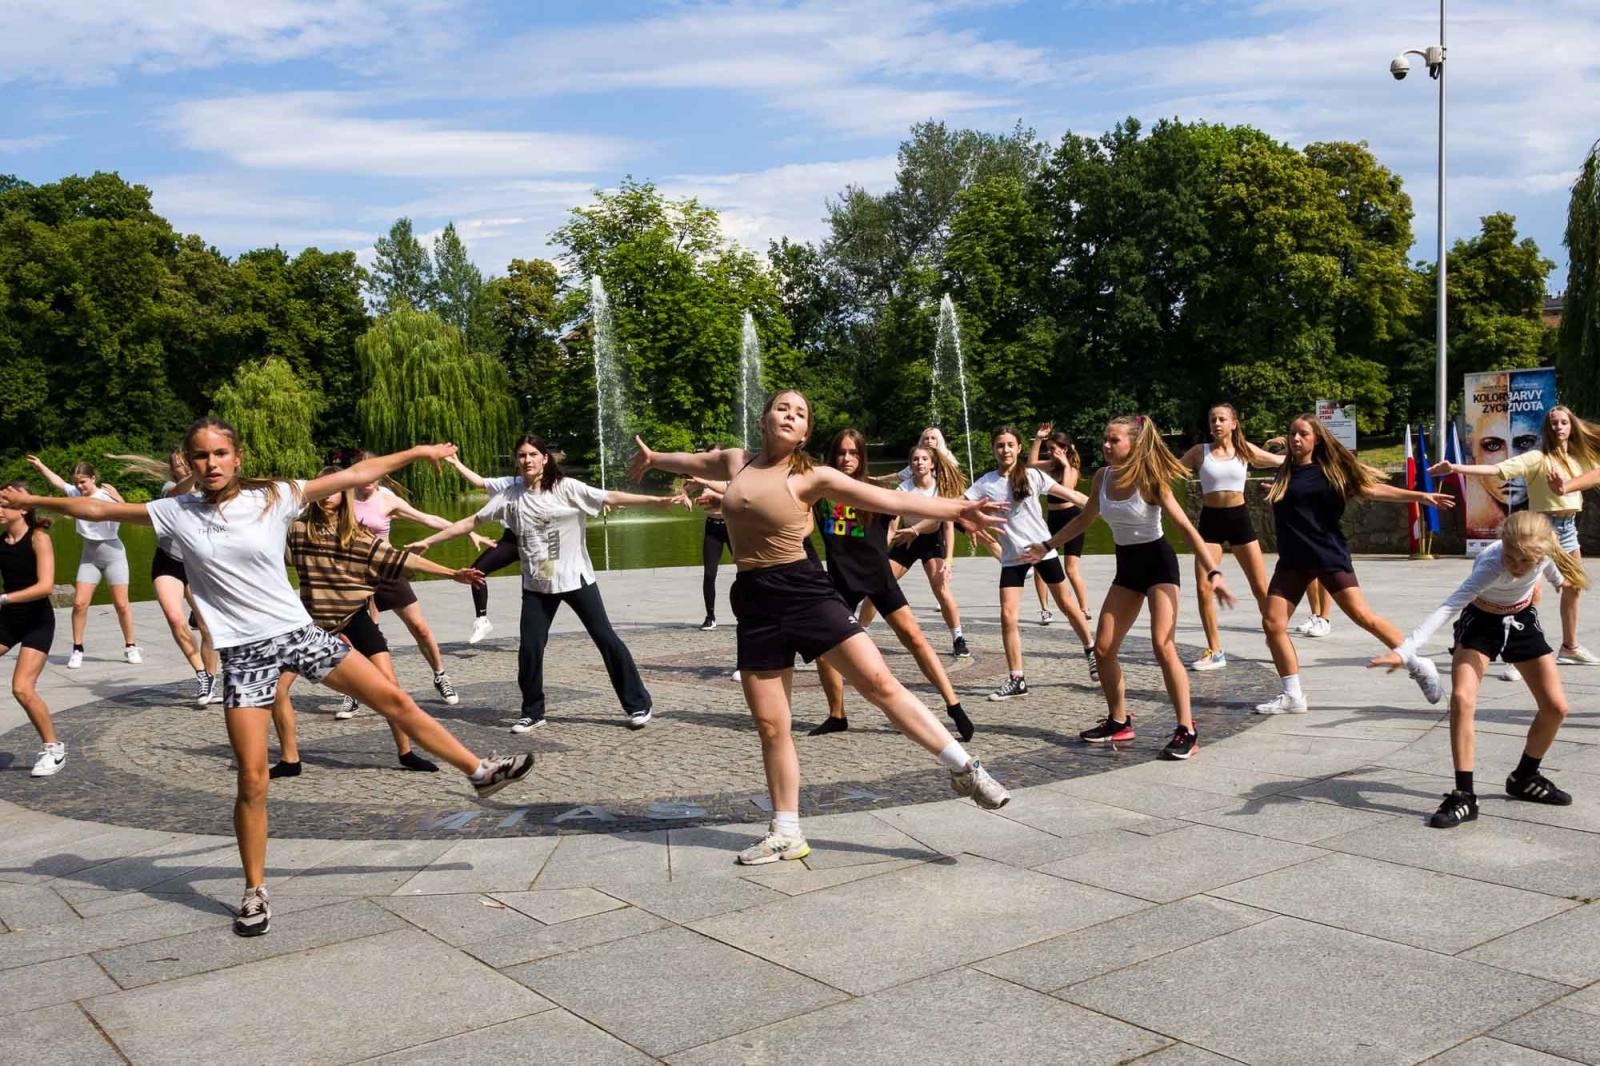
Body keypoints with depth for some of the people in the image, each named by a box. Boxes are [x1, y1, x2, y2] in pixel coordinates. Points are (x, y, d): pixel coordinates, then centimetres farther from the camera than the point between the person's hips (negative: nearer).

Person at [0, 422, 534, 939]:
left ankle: (479, 771, 15)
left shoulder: (272, 498, -3)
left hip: (296, 632, 0)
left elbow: (353, 476, -2)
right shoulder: (176, 513, 0)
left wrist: (417, 451, 0)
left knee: (395, 699, -1)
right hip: (243, 653, 0)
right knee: (252, 779, -1)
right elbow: (98, 509, 10)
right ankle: (255, 892, 15)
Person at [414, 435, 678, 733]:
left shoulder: (566, 488, -8)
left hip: (576, 578, -3)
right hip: (536, 585, 3)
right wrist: (428, 541, 7)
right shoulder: (509, 496, 1)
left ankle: (638, 705, 10)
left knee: (606, 639, 0)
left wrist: (661, 500, -23)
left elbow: (612, 498, -14)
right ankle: (532, 712, 19)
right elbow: (471, 522, 7)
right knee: (530, 649, 0)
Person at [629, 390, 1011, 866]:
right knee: (770, 726, 5)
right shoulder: (737, 461, 10)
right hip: (754, 602, 4)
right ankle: (786, 833, 17)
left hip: (803, 590, -4)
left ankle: (963, 768, -3)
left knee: (880, 683, -14)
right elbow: (696, 461, 33)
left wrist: (957, 509, -17)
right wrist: (653, 458, 50)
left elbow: (888, 499, -9)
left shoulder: (812, 476, -3)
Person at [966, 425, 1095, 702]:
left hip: (1043, 549, -1)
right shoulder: (985, 483, -4)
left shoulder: (1033, 476, -6)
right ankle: (1016, 679, 0)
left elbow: (1070, 494, -4)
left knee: (1066, 605, 13)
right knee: (1007, 616, -9)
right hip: (1012, 557, 1)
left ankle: (1092, 652, 36)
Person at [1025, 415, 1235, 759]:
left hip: (1157, 562, -7)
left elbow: (1186, 527, -21)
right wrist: (1047, 545, 19)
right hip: (1127, 566, 7)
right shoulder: (1102, 477, -1)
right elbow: (1085, 519, 17)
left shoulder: (1149, 480, -19)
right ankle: (1119, 722, 21)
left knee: (1163, 645, -20)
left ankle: (1187, 730, -12)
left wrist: (1213, 572, -30)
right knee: (1103, 648, 4)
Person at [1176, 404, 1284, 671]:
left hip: (1238, 518, 0)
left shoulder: (1245, 450, 3)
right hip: (1210, 520, 0)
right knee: (1203, 589, -7)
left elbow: (1282, 461, 14)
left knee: (1261, 588, 3)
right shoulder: (1200, 452, 1)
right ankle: (1215, 652, 4)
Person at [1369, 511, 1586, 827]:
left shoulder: (1543, 548, -24)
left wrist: (1559, 579, 29)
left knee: (1556, 707, 2)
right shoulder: (1490, 565, -39)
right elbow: (1447, 607, -51)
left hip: (1523, 622, 5)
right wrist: (1403, 651, -63)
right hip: (1480, 623, -5)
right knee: (1461, 699, -24)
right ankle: (1464, 796, -17)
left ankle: (1525, 777, 26)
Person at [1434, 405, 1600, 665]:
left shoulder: (1578, 457, 6)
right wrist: (1455, 468, -36)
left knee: (1573, 588, 17)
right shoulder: (1538, 458, -13)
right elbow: (1496, 470, -24)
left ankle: (1570, 647, 32)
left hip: (1568, 526, 8)